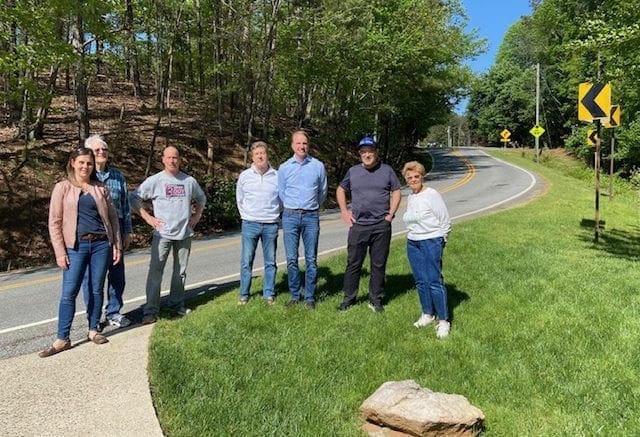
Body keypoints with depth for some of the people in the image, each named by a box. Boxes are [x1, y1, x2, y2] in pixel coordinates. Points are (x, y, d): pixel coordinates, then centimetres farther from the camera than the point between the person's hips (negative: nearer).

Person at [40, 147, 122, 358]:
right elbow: (55, 222, -1)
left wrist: (117, 245, 5)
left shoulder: (100, 188, 8)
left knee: (96, 290, 8)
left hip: (101, 244, 2)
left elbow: (113, 217, 10)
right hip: (76, 246, -2)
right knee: (69, 292, -2)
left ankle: (93, 330, 22)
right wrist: (60, 252, -6)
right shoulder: (63, 188, 1)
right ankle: (62, 339, 7)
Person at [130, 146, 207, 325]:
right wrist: (148, 218, -7)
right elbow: (134, 198, -2)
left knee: (181, 271, 12)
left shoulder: (189, 181, 6)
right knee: (155, 270, -7)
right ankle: (151, 310, -3)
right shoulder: (154, 180, -4)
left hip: (185, 233, 4)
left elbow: (201, 198, 24)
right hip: (162, 233, -3)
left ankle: (177, 304, 26)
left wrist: (197, 215, 12)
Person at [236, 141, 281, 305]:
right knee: (246, 261, 4)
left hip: (271, 225, 0)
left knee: (270, 262, 7)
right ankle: (244, 294, 15)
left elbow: (282, 198, 10)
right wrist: (247, 216, 9)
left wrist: (274, 215, 8)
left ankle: (269, 294, 19)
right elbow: (239, 199, 12)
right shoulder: (245, 176, 2)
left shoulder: (277, 176, -1)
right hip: (250, 224, 0)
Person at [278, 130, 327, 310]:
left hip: (311, 216, 0)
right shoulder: (284, 168, 3)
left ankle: (310, 297, 10)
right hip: (290, 216, 1)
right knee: (291, 259, 3)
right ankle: (294, 295, 15)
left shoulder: (318, 166, 3)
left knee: (311, 260, 1)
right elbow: (281, 193, 13)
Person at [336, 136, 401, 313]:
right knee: (353, 264, 5)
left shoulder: (387, 171, 4)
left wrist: (391, 214, -1)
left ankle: (375, 300, 20)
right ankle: (349, 298, 17)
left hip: (382, 226, 0)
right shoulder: (353, 172, 6)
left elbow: (396, 193, 9)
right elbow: (340, 190, 18)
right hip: (358, 225, 1)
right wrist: (344, 212, 7)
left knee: (379, 265, 7)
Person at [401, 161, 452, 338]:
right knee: (420, 281, 10)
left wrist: (439, 241, -3)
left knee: (434, 282, -8)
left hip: (431, 242, -7)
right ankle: (427, 314, 24)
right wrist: (413, 236, 13)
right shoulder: (410, 198, 11)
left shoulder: (432, 195, -10)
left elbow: (445, 221, -8)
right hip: (413, 244, 7)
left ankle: (443, 321, -1)